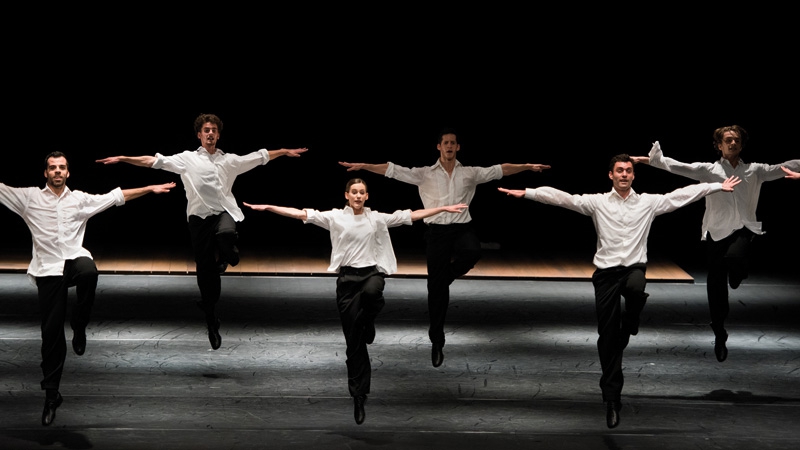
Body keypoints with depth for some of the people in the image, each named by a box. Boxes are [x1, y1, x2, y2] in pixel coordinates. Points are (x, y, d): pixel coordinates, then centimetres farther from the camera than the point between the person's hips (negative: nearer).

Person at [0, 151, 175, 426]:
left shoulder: (80, 199, 13)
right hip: (48, 268, 0)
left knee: (89, 271, -38)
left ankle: (79, 327, -12)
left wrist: (150, 189, 15)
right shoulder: (30, 198, 9)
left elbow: (116, 197, 17)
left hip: (74, 258, 0)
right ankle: (51, 394, 9)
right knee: (51, 331, -2)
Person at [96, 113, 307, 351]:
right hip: (200, 216, 0)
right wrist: (122, 159, -7)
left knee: (225, 233, -38)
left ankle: (226, 256, 1)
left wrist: (285, 151, 20)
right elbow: (154, 161, 0)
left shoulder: (230, 160, 11)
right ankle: (212, 322, 16)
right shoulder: (187, 159, 6)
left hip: (224, 212, 0)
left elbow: (261, 156, 20)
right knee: (205, 270, 3)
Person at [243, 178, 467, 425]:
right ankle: (359, 396, 11)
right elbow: (301, 213, -3)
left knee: (370, 291, -41)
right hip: (347, 277, 0)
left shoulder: (377, 218, 5)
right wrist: (267, 207, -10)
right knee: (354, 342, 1)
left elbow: (412, 215, 7)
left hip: (372, 273, 0)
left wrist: (444, 208, 3)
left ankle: (368, 324, -5)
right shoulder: (335, 217, 2)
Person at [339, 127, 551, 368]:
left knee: (472, 251, -36)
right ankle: (436, 341, 11)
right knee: (436, 288, 0)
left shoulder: (470, 173, 9)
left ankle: (447, 273, -1)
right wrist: (363, 166, -9)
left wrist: (527, 166, 0)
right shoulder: (424, 174, 5)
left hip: (462, 228, 1)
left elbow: (499, 170, 8)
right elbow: (393, 170, 0)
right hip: (437, 230, 0)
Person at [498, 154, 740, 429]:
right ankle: (612, 398, 12)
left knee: (636, 288, -39)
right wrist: (526, 193, -15)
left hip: (635, 267, 0)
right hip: (606, 272, 0)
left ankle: (629, 324, -3)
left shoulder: (649, 202, 6)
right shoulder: (597, 202, 3)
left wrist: (718, 187, 0)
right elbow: (562, 198, -5)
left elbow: (684, 194, 4)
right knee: (608, 337, 1)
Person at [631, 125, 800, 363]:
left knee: (734, 258, -34)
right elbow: (680, 167, -6)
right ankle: (719, 334, 18)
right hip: (717, 231, 0)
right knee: (715, 284, 4)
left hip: (743, 229, 0)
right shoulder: (709, 169, 3)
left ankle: (737, 278, 5)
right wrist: (654, 160, -19)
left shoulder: (755, 170, 9)